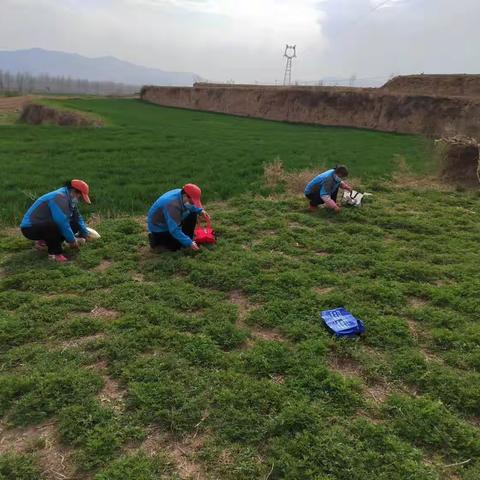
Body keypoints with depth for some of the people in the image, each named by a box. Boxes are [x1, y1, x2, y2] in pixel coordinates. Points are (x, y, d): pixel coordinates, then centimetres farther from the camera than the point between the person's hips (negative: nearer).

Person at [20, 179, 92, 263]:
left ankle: (45, 242, 10)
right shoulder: (59, 197, -25)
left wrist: (83, 236, 3)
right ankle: (55, 253, -18)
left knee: (75, 225, -1)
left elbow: (78, 218, 13)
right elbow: (62, 222, -29)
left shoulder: (69, 200, 6)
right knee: (54, 225, -39)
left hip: (46, 225, 10)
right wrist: (72, 240, -19)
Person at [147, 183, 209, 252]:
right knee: (177, 246, -12)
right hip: (159, 227, -8)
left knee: (193, 214, -4)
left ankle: (187, 239, 7)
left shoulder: (181, 193, -13)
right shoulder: (172, 205, -38)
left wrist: (200, 210, -9)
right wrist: (189, 243, -35)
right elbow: (174, 230, -37)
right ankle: (156, 239, 5)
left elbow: (190, 206, 10)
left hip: (171, 223, 8)